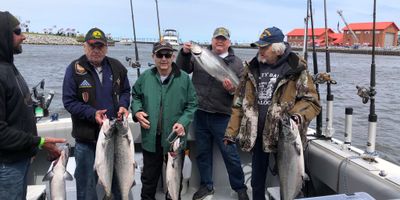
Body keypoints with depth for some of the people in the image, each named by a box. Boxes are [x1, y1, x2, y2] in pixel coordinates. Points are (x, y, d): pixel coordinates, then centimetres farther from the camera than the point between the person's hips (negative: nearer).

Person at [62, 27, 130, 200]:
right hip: (87, 136, -3)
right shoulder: (75, 69, -8)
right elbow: (69, 101, -10)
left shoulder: (116, 67, 1)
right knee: (86, 182, 12)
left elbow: (125, 91, 11)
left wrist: (123, 105, -10)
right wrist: (92, 113, -23)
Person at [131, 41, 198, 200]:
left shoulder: (184, 78, -6)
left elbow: (192, 105, -2)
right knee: (149, 177, 18)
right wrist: (137, 111, -4)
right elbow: (135, 96, 15)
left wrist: (183, 123, -17)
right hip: (151, 138, 2)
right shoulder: (145, 77, -1)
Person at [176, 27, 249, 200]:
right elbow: (183, 69, 2)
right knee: (203, 151, 14)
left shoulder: (236, 63, 3)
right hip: (200, 113, 3)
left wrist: (233, 90, -21)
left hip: (222, 116, -2)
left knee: (230, 153, 4)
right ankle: (206, 185, 33)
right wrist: (184, 53, -13)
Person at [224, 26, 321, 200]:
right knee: (257, 180, 17)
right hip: (257, 135, 4)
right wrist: (231, 132, 4)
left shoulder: (296, 70, -8)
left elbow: (312, 101, -5)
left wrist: (298, 115, -25)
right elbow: (239, 104, 7)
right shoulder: (252, 69, 5)